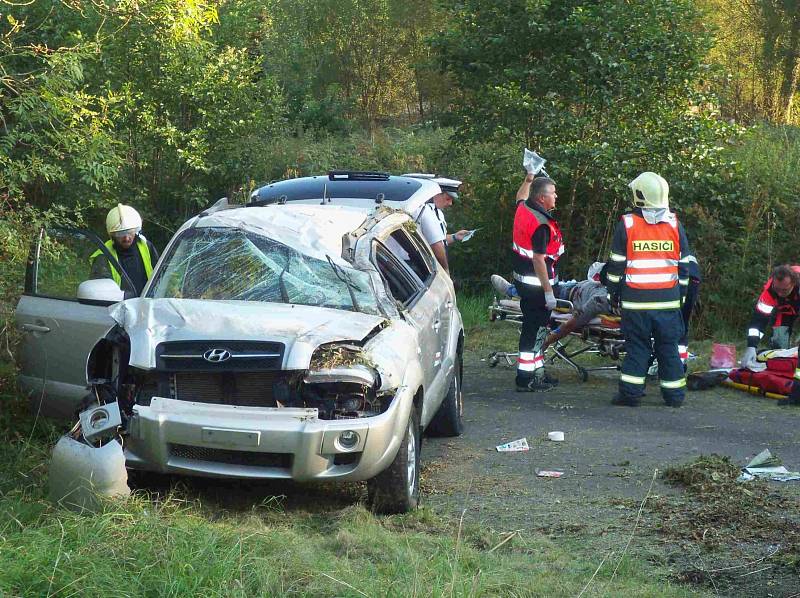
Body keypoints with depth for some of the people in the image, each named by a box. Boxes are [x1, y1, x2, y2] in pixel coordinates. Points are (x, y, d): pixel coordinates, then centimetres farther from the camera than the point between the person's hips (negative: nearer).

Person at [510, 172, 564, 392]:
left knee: (535, 328, 19)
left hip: (522, 280, 10)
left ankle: (538, 371, 29)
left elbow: (520, 195, 32)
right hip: (536, 283, -10)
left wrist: (529, 178, 36)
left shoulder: (523, 208, 4)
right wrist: (548, 292, -22)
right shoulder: (542, 224, -23)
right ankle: (525, 378, 0)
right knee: (534, 330, -4)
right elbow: (538, 260, -25)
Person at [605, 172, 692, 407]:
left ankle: (630, 393, 3)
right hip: (668, 300, 2)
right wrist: (681, 294, 19)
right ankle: (674, 395, 12)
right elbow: (684, 264, 10)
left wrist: (613, 293, 10)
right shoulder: (674, 225, 5)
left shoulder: (626, 224, -2)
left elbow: (616, 264, 0)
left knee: (636, 346, 4)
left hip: (635, 300, -2)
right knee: (669, 347, 9)